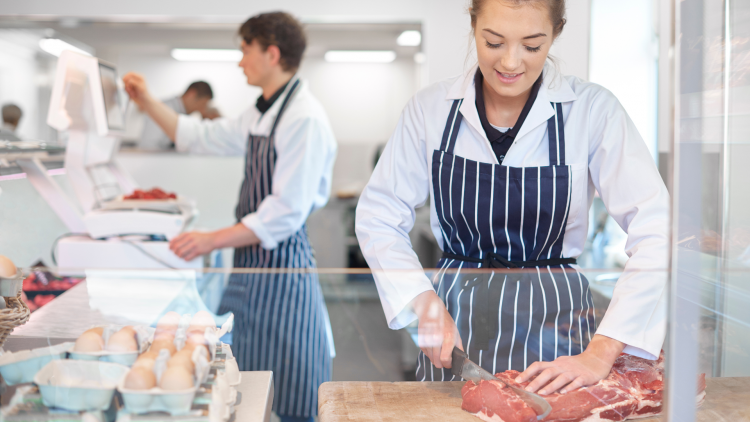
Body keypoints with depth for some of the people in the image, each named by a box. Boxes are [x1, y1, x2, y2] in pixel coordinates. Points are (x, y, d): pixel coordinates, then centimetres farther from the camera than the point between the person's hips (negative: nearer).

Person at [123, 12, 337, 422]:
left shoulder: (304, 119, -17)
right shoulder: (260, 116, 13)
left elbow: (286, 213, -22)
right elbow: (201, 136, 27)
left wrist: (213, 240, -21)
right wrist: (147, 102, 20)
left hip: (281, 264, -9)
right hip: (250, 263, 9)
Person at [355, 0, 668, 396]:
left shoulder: (592, 109, -11)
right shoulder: (431, 108, -4)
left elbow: (657, 234, -16)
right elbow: (378, 216, 2)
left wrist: (600, 355, -22)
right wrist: (425, 303, -12)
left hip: (553, 325, -1)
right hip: (454, 323, 2)